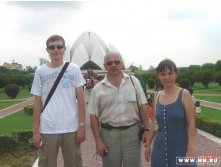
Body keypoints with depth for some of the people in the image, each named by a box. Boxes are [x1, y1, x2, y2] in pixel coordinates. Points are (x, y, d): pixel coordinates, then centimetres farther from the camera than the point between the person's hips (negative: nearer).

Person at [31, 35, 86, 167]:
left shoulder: (74, 69, 3)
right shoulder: (40, 71, 4)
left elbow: (80, 99, 3)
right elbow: (37, 103, 5)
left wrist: (82, 126, -3)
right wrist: (35, 131, 1)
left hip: (71, 128, 0)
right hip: (47, 129, 0)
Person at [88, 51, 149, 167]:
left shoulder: (133, 81, 3)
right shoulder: (98, 88, 0)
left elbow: (142, 106, 5)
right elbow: (93, 116, 0)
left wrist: (146, 129, -2)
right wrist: (98, 141, -5)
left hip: (132, 131, 1)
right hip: (109, 133, 0)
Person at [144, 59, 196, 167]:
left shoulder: (184, 94, -8)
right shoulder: (157, 96, 4)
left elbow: (191, 124, -9)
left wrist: (190, 151, -14)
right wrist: (148, 144, 13)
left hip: (180, 148, -4)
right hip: (160, 148, 4)